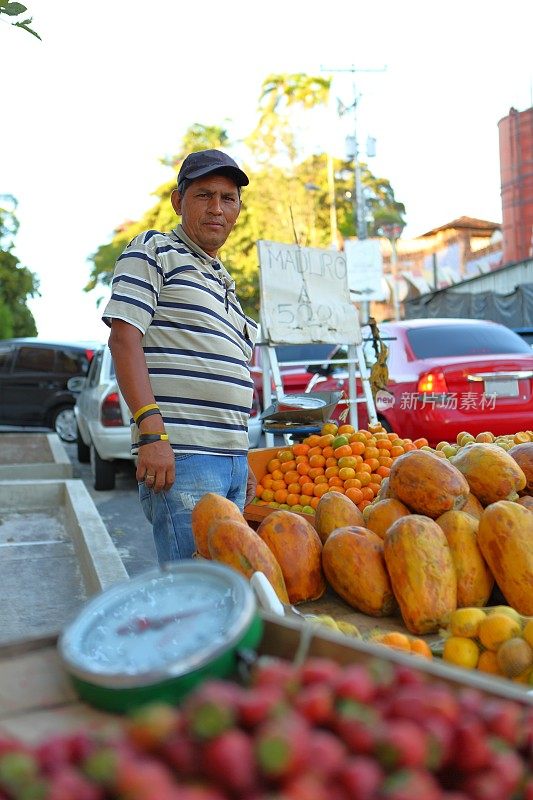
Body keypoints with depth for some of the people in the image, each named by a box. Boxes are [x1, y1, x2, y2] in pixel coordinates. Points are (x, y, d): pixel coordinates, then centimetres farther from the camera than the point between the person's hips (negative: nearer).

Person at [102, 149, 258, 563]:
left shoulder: (224, 282, 25)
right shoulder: (154, 250, 2)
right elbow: (124, 337, -11)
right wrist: (152, 432, -21)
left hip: (233, 460, 8)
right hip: (179, 455, -8)